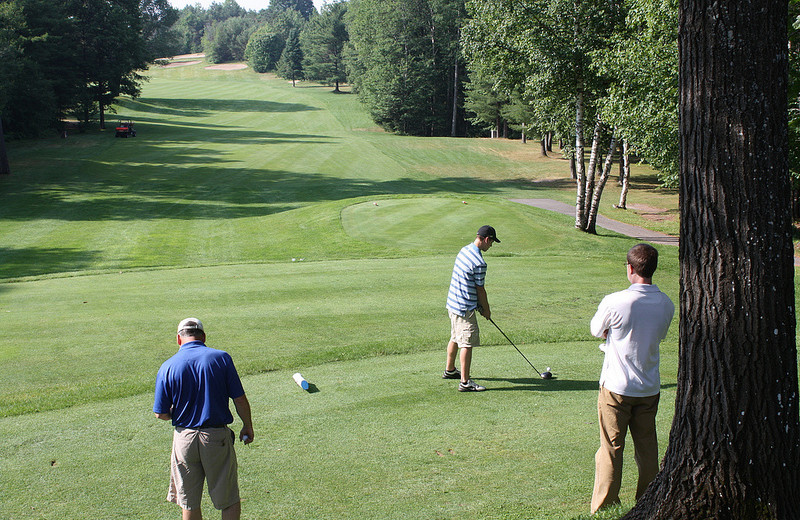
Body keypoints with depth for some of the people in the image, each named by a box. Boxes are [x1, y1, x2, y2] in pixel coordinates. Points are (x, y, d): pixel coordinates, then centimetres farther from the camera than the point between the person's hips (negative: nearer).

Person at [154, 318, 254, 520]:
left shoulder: (167, 367, -3)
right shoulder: (221, 358, -5)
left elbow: (161, 414, -1)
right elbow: (240, 400, -5)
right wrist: (247, 426, 11)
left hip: (184, 438, 1)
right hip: (217, 436, -1)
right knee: (229, 500, 10)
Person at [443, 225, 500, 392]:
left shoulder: (464, 250, 6)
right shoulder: (479, 263, -23)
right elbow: (480, 290, -13)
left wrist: (480, 304, 18)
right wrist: (486, 309, 3)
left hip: (453, 302, 10)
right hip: (465, 308, -10)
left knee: (455, 338, 23)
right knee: (467, 343, -6)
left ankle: (449, 370, 39)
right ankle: (465, 382, -6)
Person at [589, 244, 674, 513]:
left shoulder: (614, 302, -19)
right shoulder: (666, 304, -4)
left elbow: (596, 330, -1)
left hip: (617, 388, -4)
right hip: (650, 388, 4)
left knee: (610, 449, 5)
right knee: (647, 449, 15)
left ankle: (604, 508, 10)